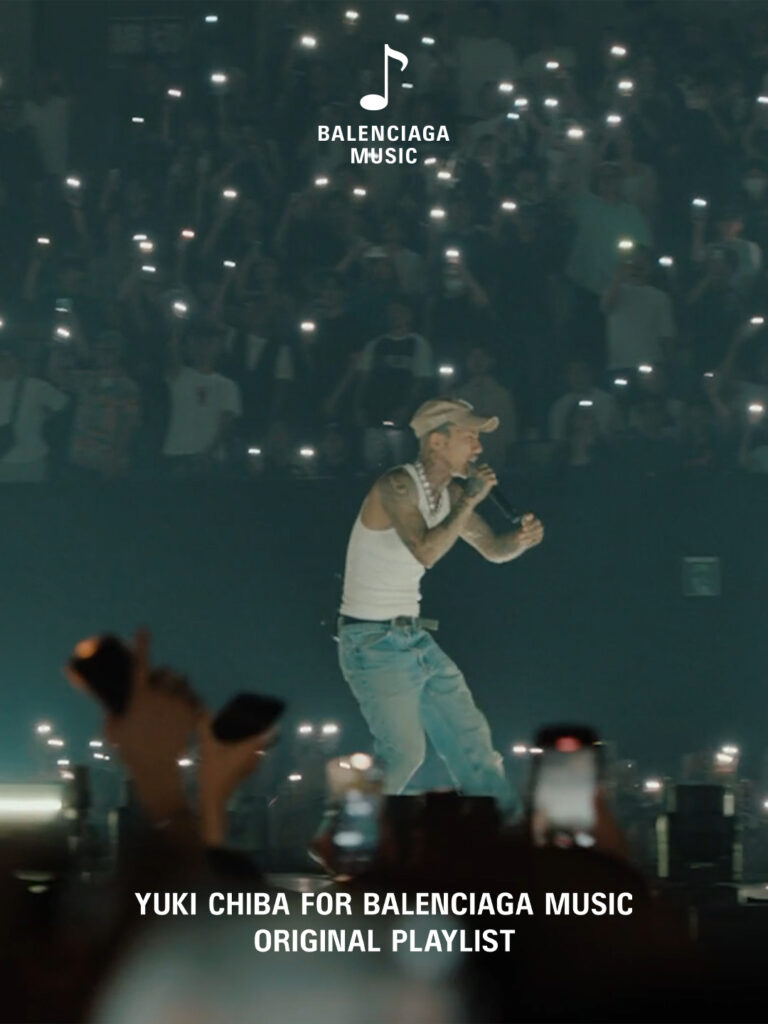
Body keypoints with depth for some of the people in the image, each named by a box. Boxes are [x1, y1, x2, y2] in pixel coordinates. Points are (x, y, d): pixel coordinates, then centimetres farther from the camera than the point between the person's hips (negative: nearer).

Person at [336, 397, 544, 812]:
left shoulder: (449, 494, 8)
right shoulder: (397, 486, -18)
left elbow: (493, 549, 17)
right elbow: (426, 551, -30)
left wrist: (521, 539, -5)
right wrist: (470, 500, -22)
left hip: (415, 638, 9)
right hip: (373, 642, -9)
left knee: (472, 742, 7)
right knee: (404, 753, -15)